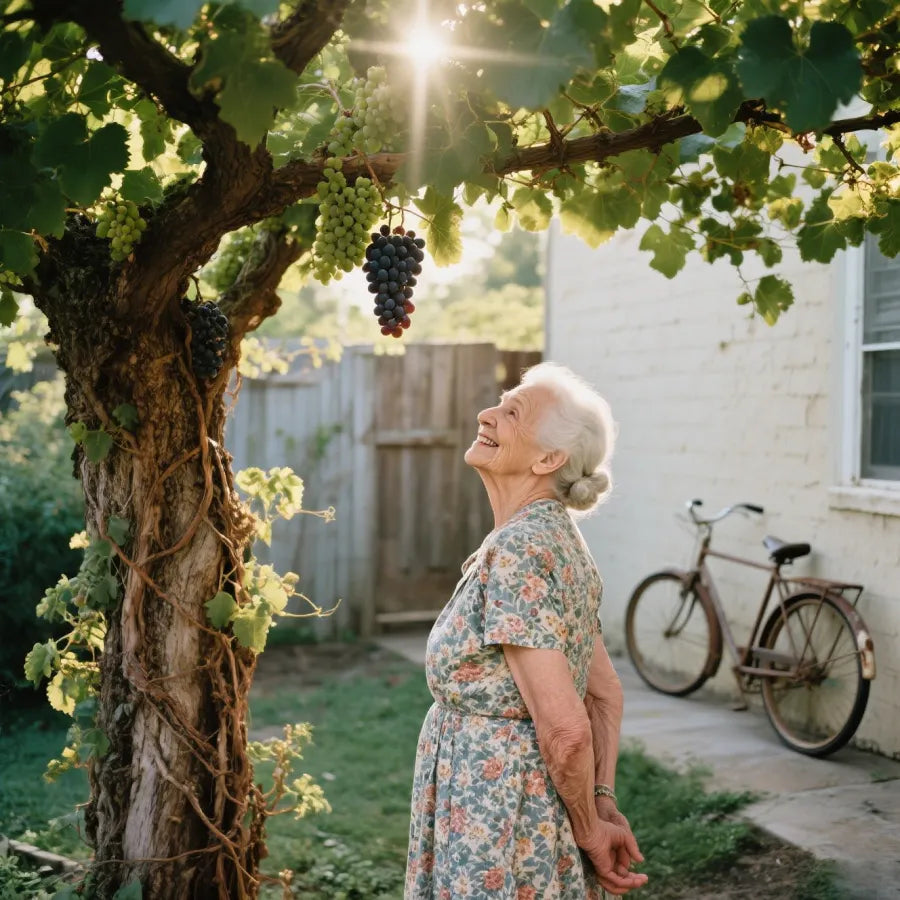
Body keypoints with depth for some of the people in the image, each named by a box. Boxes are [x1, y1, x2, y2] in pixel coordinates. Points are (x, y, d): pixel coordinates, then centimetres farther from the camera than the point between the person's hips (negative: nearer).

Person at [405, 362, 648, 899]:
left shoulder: (517, 551, -23)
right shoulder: (558, 537, 5)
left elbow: (565, 728, -25)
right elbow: (607, 694, 10)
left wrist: (589, 830, -11)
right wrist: (604, 801, 6)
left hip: (496, 820, -8)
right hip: (541, 810, 8)